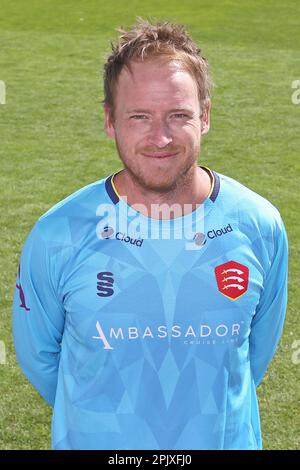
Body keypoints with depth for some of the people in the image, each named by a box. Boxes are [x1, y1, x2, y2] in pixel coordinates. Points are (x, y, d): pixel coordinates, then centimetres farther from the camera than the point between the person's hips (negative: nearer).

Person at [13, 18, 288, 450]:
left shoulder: (260, 227, -15)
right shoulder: (56, 236, -19)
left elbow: (259, 347, 0)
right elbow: (38, 354, -5)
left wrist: (204, 410, 7)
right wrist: (97, 416, 4)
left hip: (226, 437, 1)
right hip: (95, 441, -1)